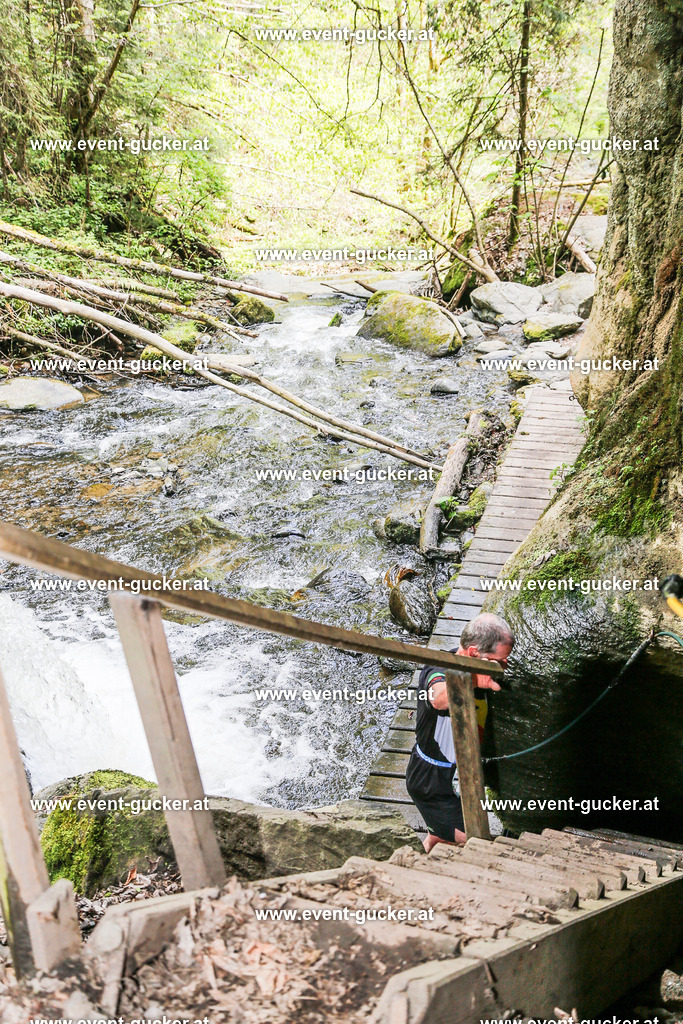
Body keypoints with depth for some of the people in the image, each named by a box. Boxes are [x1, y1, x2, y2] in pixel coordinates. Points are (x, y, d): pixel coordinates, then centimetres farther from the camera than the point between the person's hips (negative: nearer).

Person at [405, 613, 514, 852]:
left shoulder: (479, 670, -5)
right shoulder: (436, 672, -30)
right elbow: (440, 698, -59)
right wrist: (471, 679, -72)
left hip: (458, 773, 8)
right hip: (433, 783, -8)